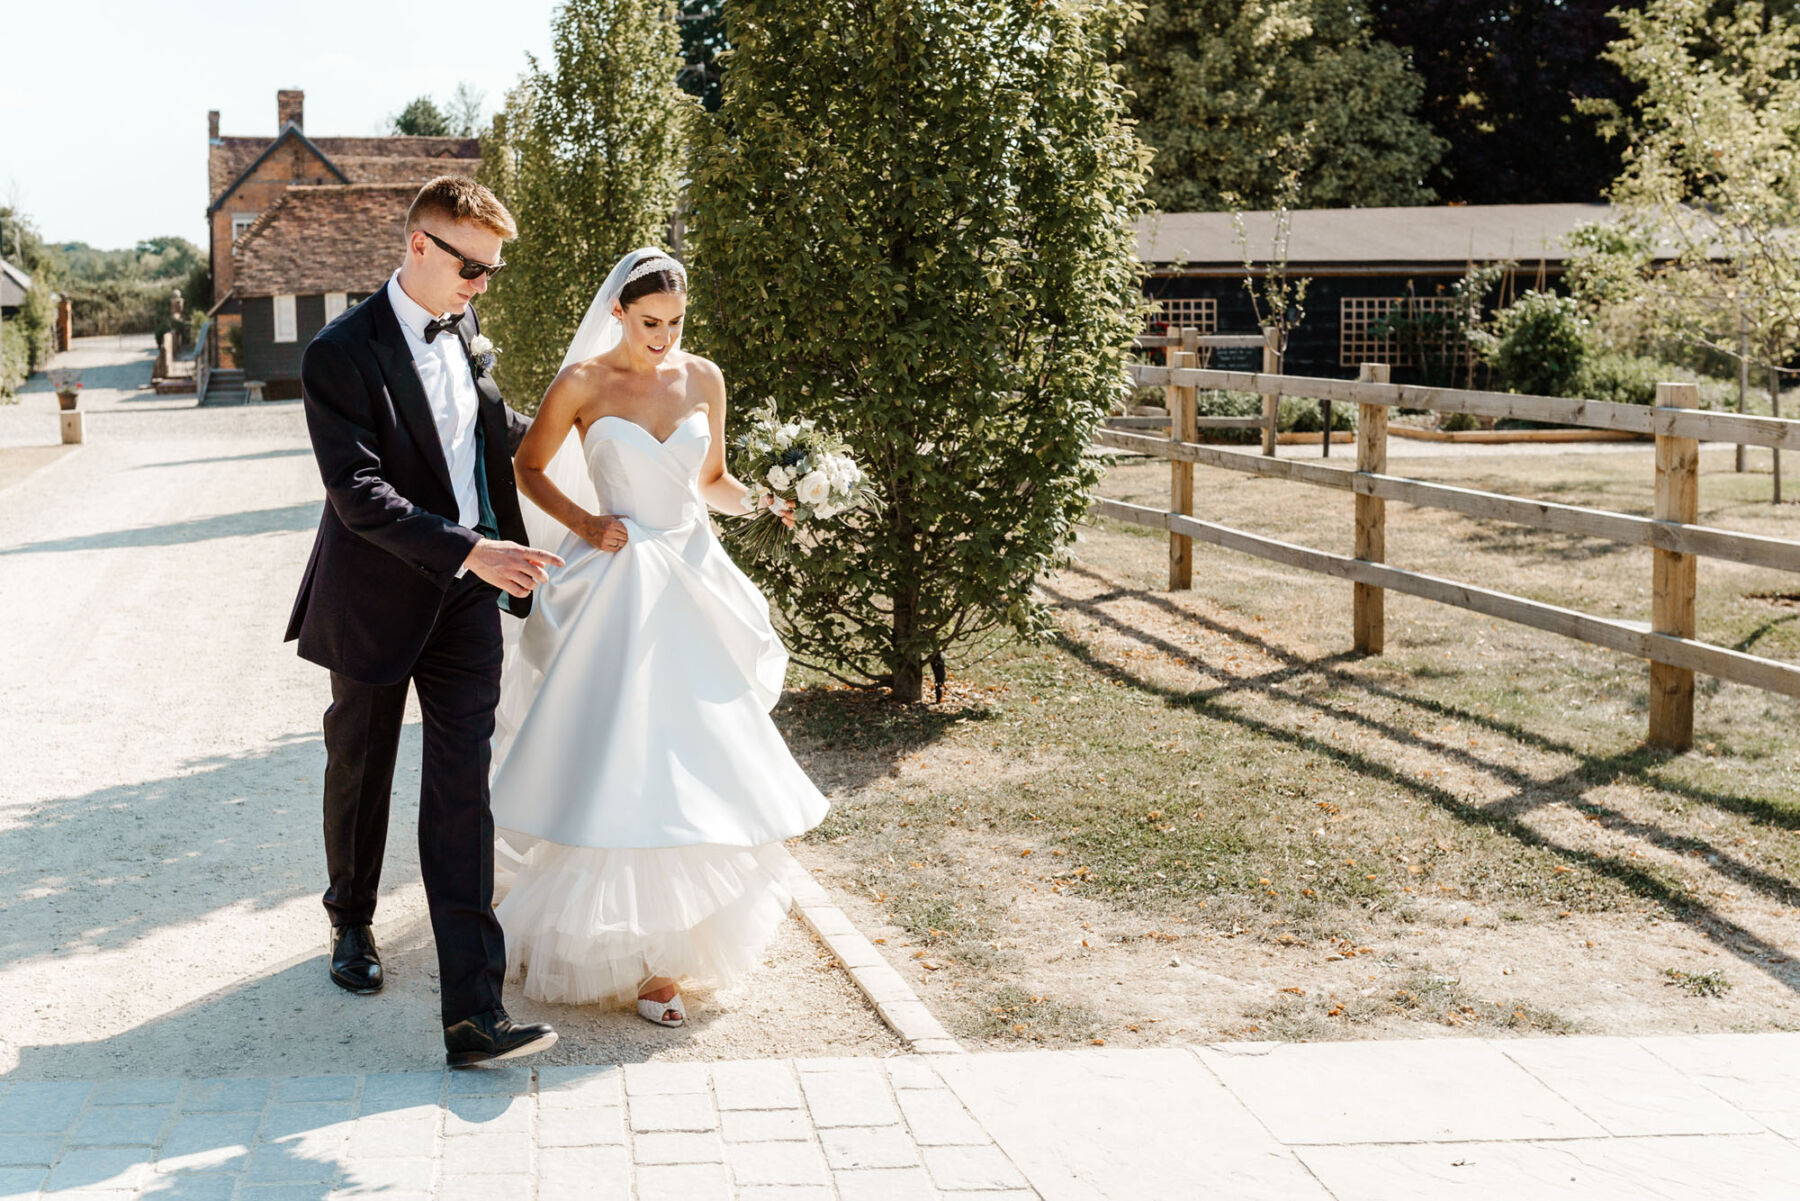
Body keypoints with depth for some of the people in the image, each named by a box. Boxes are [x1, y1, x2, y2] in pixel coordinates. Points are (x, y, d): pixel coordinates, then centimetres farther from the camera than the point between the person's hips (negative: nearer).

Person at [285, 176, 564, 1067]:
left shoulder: (461, 330, 6)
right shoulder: (341, 355, -16)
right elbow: (360, 494, -25)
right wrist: (470, 549, -32)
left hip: (466, 601, 4)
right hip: (377, 601, -4)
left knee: (460, 794, -6)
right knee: (360, 775, 17)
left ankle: (473, 1010, -11)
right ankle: (352, 922, 45)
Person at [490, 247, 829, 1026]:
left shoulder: (703, 379, 7)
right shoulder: (583, 384, -4)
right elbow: (528, 468, 7)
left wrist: (756, 499, -4)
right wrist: (584, 523, -8)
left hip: (690, 587, 4)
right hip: (612, 590, -4)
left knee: (695, 767, 1)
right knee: (616, 772, -6)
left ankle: (672, 938, 14)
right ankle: (625, 954, 9)